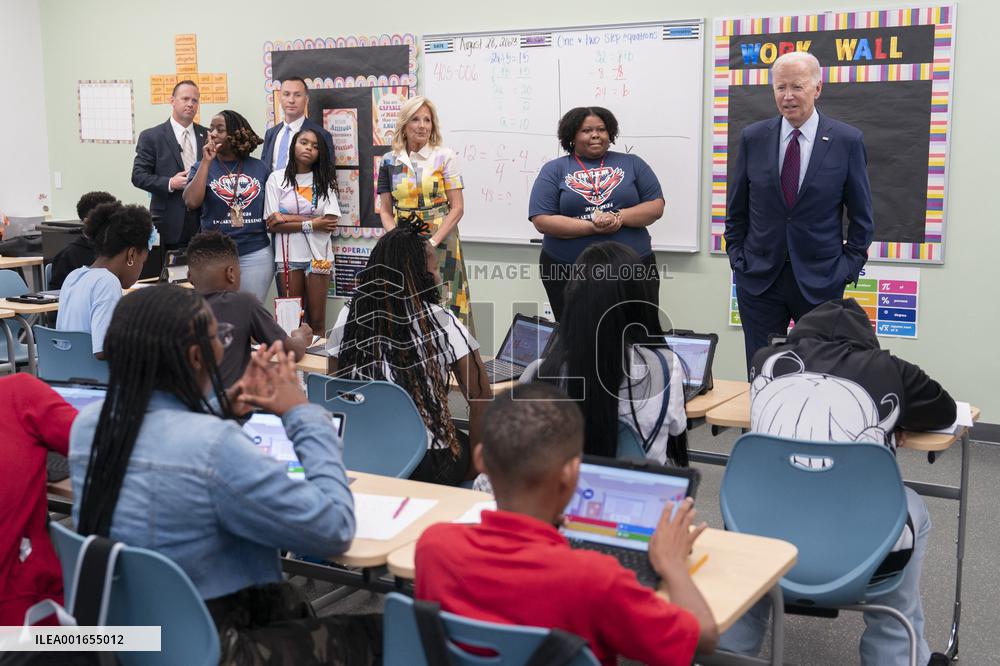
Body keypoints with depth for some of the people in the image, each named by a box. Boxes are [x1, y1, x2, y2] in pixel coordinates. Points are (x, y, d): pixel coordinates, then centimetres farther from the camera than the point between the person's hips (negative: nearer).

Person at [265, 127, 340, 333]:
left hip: (318, 255, 1)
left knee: (317, 320, 1)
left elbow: (330, 222, -6)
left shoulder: (324, 180, 7)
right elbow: (272, 224, -4)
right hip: (288, 256, -1)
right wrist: (311, 224, -11)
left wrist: (288, 218, -8)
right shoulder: (277, 178, 4)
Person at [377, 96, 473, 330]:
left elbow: (457, 207, -4)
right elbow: (385, 210, 10)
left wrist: (433, 241, -13)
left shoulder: (444, 157, 0)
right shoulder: (389, 161, 9)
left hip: (440, 243, -2)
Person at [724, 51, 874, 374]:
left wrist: (849, 267, -2)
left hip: (820, 280, -1)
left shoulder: (847, 141, -3)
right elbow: (737, 208, 10)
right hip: (759, 277, 1)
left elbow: (861, 215, 3)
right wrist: (737, 256, 4)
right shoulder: (752, 138, 2)